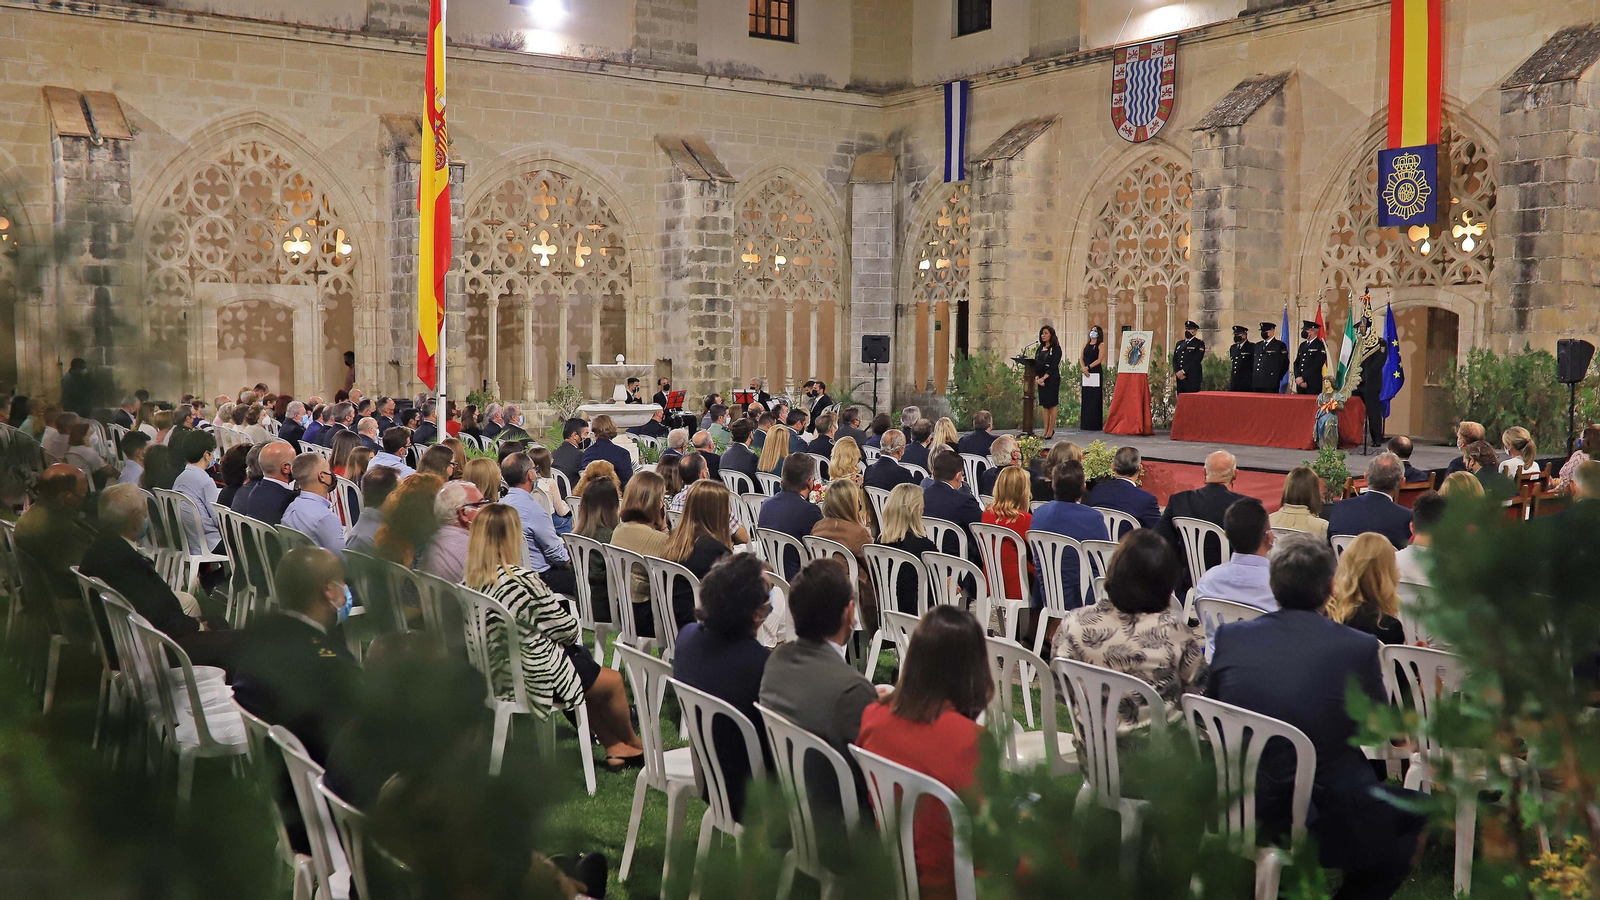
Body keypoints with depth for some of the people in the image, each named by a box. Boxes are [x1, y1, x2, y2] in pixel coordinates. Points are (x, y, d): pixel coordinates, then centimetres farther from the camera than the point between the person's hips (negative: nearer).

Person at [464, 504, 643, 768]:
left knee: (583, 659, 27)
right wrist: (576, 631, 7)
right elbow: (566, 629, -15)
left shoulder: (470, 581, -4)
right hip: (535, 676, -8)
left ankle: (615, 748, 33)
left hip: (496, 675, 8)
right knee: (613, 680, 16)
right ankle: (633, 744, 41)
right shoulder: (523, 580, -26)